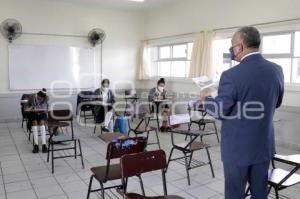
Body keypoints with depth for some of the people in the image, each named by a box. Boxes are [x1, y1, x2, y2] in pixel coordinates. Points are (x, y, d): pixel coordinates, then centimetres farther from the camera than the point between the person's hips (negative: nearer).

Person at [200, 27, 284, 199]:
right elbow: (276, 103, 11)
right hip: (264, 145, 5)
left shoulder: (231, 75, -22)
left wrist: (206, 98, 3)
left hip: (237, 147, -5)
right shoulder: (276, 70, -3)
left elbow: (220, 112, -15)